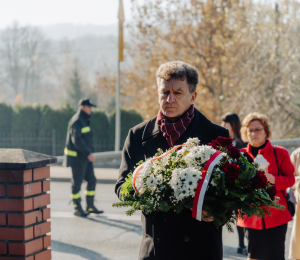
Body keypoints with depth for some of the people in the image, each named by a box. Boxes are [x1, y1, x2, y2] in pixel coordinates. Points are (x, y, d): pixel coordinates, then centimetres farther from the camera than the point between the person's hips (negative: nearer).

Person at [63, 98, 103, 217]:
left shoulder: (85, 120, 15)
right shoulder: (77, 121, -16)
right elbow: (77, 140, -25)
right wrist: (88, 153, -27)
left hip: (85, 158, 10)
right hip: (77, 157, -10)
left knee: (92, 180, 9)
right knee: (77, 183, -1)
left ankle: (90, 206, 17)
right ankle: (77, 209, 7)